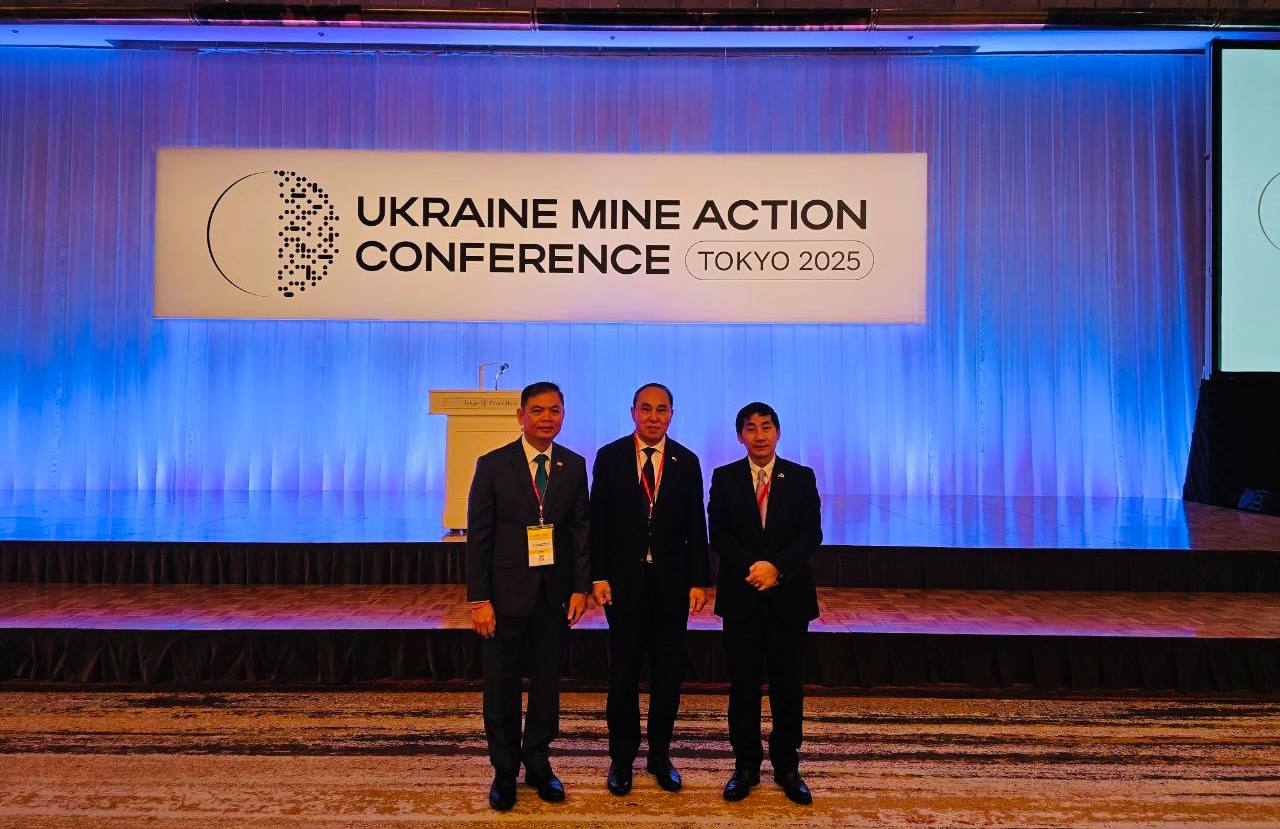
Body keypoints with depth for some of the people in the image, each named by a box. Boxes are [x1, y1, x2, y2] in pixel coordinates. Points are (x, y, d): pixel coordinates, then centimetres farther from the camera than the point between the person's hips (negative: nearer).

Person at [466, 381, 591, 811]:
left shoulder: (575, 466, 3)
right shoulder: (493, 465, -5)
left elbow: (582, 530, 5)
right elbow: (478, 537, -6)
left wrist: (580, 587, -3)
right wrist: (479, 599, -10)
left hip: (555, 595, 2)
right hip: (506, 594, -2)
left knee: (547, 683, 12)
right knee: (501, 687, 9)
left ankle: (538, 763, 29)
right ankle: (504, 771, 26)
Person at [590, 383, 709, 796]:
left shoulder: (686, 461, 3)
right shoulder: (609, 457, 0)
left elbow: (696, 526, 4)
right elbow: (597, 521, -1)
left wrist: (699, 581, -1)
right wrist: (598, 576, -7)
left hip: (671, 581, 2)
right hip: (624, 580, -1)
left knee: (668, 672, 9)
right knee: (623, 672, 7)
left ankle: (660, 755, 25)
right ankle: (622, 758, 22)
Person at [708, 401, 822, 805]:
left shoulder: (802, 477, 4)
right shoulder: (724, 478, 4)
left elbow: (812, 534, -3)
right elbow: (718, 535, -3)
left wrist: (777, 567, -17)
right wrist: (752, 567, -18)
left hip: (789, 595, 0)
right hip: (741, 596, 0)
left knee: (788, 685, 7)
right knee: (743, 685, 6)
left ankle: (787, 767, 21)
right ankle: (745, 767, 19)